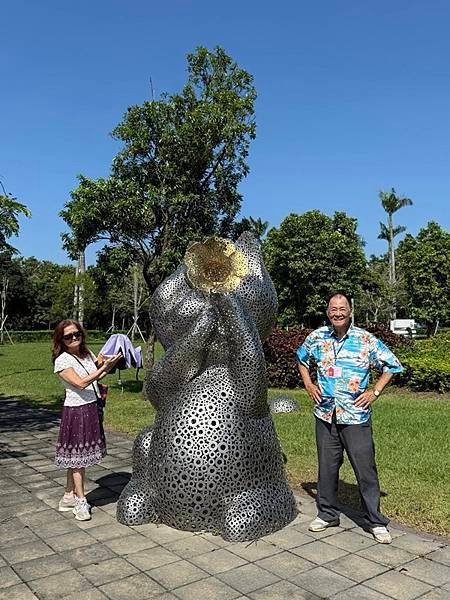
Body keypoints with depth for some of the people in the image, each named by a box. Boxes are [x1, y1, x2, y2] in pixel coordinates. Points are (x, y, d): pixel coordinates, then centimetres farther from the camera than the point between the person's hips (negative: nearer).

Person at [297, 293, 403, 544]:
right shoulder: (316, 337, 1)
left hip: (356, 417, -3)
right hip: (325, 415, 3)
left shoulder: (366, 340, -8)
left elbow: (392, 365, 2)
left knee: (366, 469, 3)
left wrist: (374, 392, -4)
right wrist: (309, 385, 9)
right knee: (327, 468, 13)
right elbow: (302, 359, 20)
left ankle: (376, 522, 19)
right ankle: (328, 514, 31)